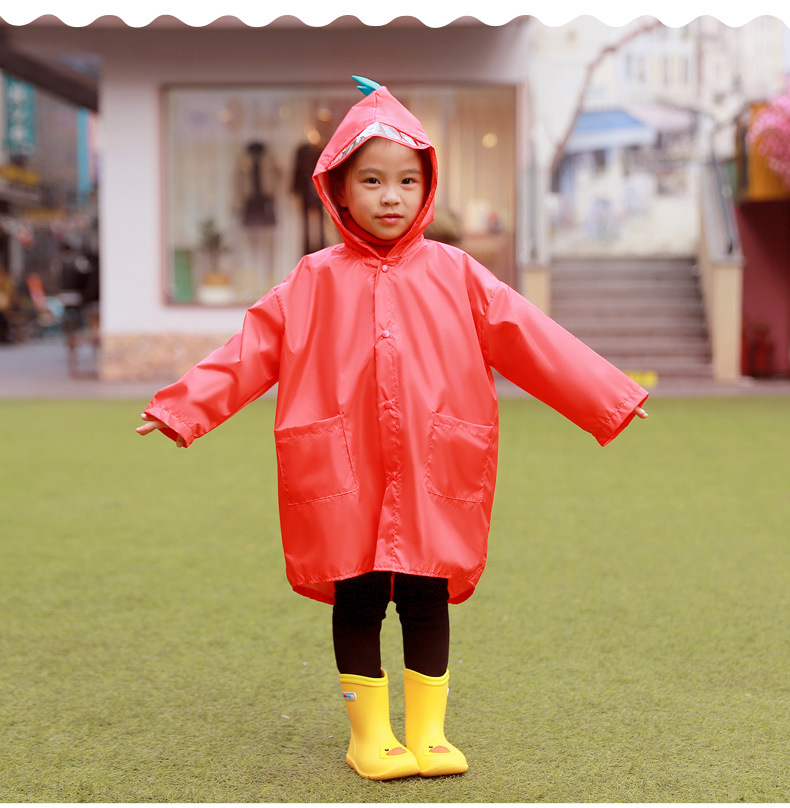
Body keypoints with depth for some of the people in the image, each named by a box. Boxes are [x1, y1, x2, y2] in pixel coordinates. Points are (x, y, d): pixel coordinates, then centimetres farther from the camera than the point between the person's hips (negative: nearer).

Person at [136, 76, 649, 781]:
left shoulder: (452, 274, 3)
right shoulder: (315, 281, 2)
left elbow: (529, 337, 3)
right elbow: (253, 348, 3)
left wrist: (609, 399, 2)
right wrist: (182, 408, -3)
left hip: (432, 475, 1)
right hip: (343, 476, 0)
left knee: (427, 601, 8)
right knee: (356, 603, 7)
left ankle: (428, 733, 23)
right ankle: (370, 735, 22)